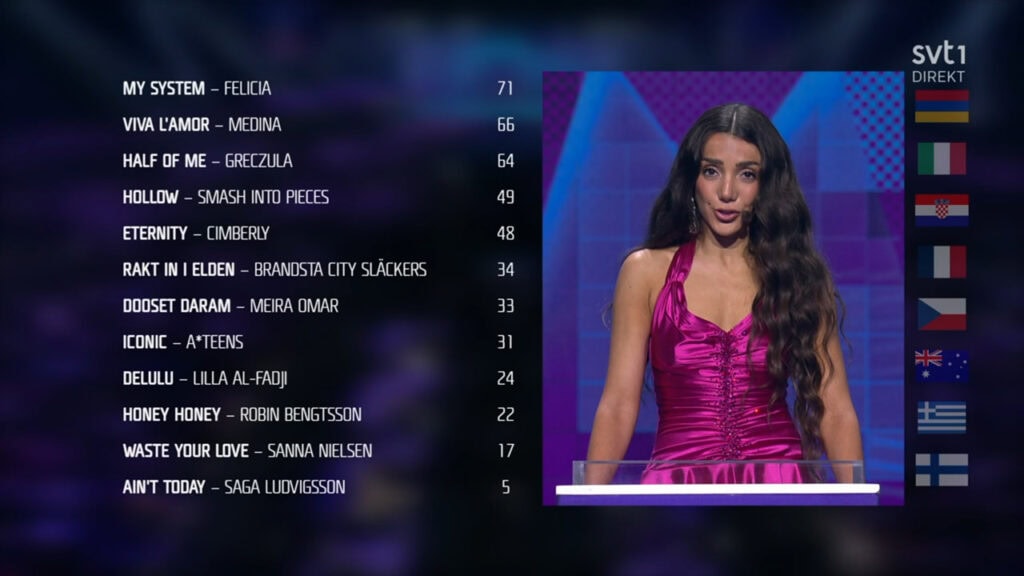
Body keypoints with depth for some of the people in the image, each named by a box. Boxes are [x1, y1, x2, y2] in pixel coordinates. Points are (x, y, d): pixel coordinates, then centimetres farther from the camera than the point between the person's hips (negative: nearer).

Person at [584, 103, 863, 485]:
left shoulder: (800, 275, 8)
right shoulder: (647, 271, 5)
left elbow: (835, 410, 4)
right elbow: (618, 404, 0)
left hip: (779, 476, 1)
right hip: (678, 476, -1)